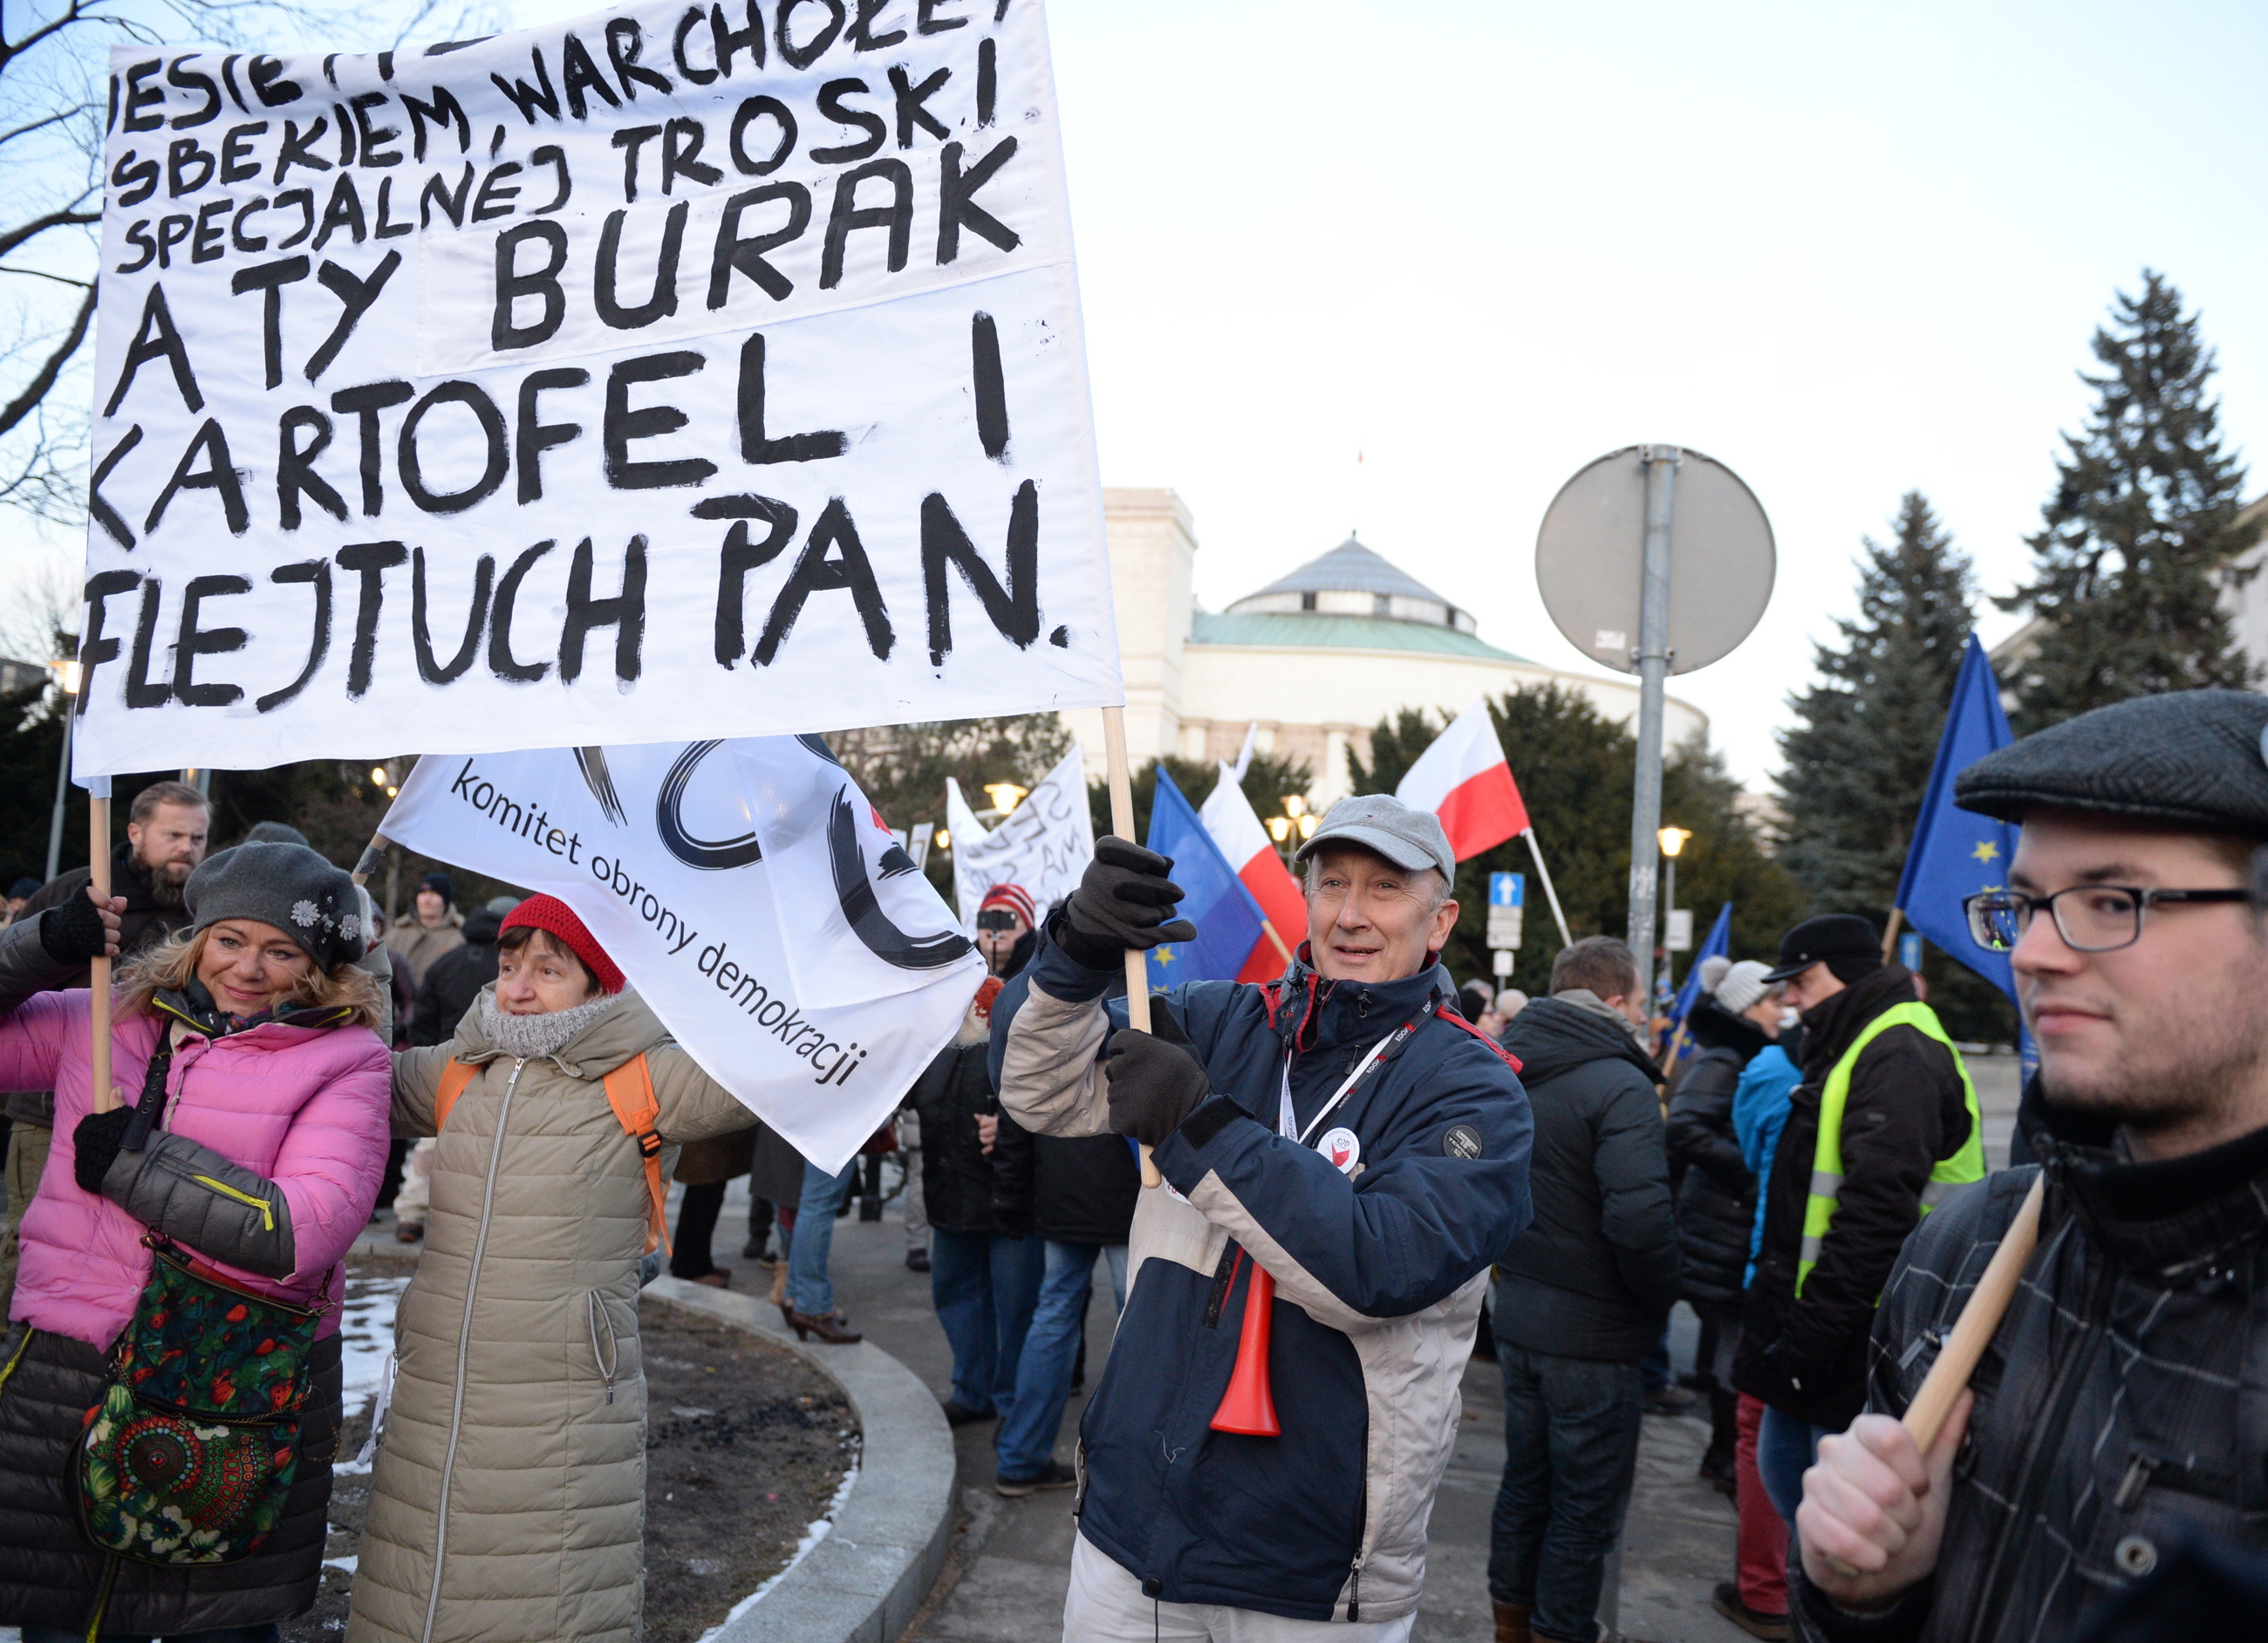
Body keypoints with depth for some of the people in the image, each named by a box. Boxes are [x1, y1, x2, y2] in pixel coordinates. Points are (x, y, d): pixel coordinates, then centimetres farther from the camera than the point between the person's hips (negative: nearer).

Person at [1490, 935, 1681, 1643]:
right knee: (1586, 1505, 7)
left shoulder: (1512, 1072, 6)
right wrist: (1661, 1300, -12)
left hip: (1517, 1316, 8)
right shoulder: (1619, 1086, -19)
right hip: (1593, 1331, -8)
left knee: (1525, 1483, 21)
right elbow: (1640, 1219, -28)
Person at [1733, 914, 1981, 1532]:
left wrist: (1808, 1333, -26)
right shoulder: (1854, 1048, 17)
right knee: (1781, 1465, 19)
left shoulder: (1900, 1057, -18)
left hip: (1857, 1353, -10)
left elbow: (1875, 1214, -27)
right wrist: (1776, 1304, 21)